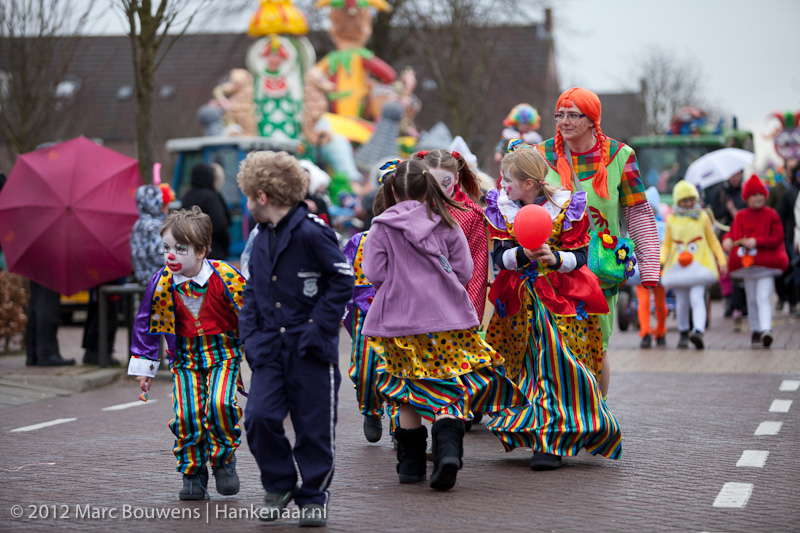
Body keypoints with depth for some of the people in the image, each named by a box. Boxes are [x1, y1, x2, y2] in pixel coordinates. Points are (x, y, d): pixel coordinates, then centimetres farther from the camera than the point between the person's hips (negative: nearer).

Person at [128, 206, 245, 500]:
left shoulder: (226, 277, -15)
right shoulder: (161, 283, -7)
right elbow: (147, 324, 7)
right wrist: (143, 365, 10)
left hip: (224, 353, -2)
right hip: (185, 357, 2)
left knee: (219, 404, -24)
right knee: (187, 413, -13)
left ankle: (223, 460, 2)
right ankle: (193, 475, 6)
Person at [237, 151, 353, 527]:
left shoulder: (311, 232, -13)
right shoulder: (261, 239, 12)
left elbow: (342, 281, -10)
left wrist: (318, 327, -15)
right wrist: (251, 334, 6)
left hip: (310, 349, -6)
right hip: (271, 348, 6)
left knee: (313, 425, 2)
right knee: (259, 416, -7)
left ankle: (314, 497, 17)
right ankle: (278, 485, 13)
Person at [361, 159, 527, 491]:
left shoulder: (381, 229, -1)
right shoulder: (446, 225, 3)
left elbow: (374, 274, -6)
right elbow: (464, 271, 2)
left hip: (399, 318, 0)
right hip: (447, 318, 0)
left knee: (410, 391, 13)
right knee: (449, 389, 2)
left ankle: (411, 461, 16)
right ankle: (448, 448, -21)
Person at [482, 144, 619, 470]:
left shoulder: (566, 208, -7)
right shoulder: (502, 210, 3)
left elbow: (579, 256, -6)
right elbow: (499, 256, -3)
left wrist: (554, 258, -26)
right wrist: (521, 255, -24)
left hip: (560, 296, -4)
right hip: (521, 301, 4)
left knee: (559, 361, -10)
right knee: (530, 365, 6)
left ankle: (550, 442, -9)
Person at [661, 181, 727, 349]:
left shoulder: (702, 217, 7)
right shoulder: (672, 220, 9)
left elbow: (712, 240, 13)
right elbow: (666, 243, 14)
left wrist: (722, 260, 7)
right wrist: (661, 259, -4)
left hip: (699, 264, -2)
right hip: (678, 265, 2)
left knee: (697, 297, -19)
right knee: (681, 301, 6)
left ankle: (699, 331, -33)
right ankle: (683, 334, 24)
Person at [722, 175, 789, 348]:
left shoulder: (771, 215, -4)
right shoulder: (740, 216, 7)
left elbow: (777, 238, -9)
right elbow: (732, 232, 12)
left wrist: (757, 241, -21)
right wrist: (727, 240, -12)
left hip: (765, 262, -4)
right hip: (747, 262, 4)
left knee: (763, 297, -18)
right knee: (751, 299, 10)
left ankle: (766, 330, -28)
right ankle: (755, 332, 20)